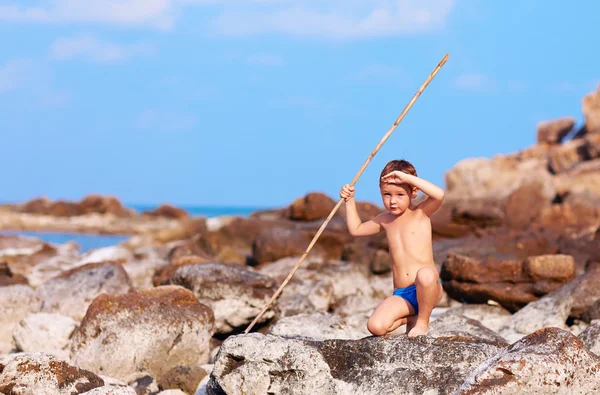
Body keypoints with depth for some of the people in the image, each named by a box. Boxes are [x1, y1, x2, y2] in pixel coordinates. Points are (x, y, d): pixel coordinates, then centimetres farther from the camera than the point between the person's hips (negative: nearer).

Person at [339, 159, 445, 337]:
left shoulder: (421, 213, 1)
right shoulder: (385, 220, 17)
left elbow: (439, 195, -21)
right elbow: (356, 229, 32)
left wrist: (407, 177, -19)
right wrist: (350, 201, 23)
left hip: (428, 289, -4)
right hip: (401, 295, 4)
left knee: (425, 275, -41)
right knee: (375, 326, -21)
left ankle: (423, 322, -14)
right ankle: (410, 318, 11)